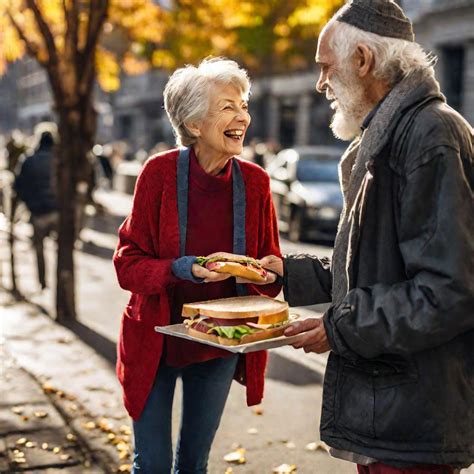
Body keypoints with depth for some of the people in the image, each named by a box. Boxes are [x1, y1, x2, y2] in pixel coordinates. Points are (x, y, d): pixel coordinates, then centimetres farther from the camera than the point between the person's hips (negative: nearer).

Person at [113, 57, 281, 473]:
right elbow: (128, 263, -11)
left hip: (219, 345, 3)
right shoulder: (160, 172, -14)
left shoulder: (254, 181, -6)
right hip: (157, 341, -3)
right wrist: (182, 269, -29)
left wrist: (268, 273, -19)